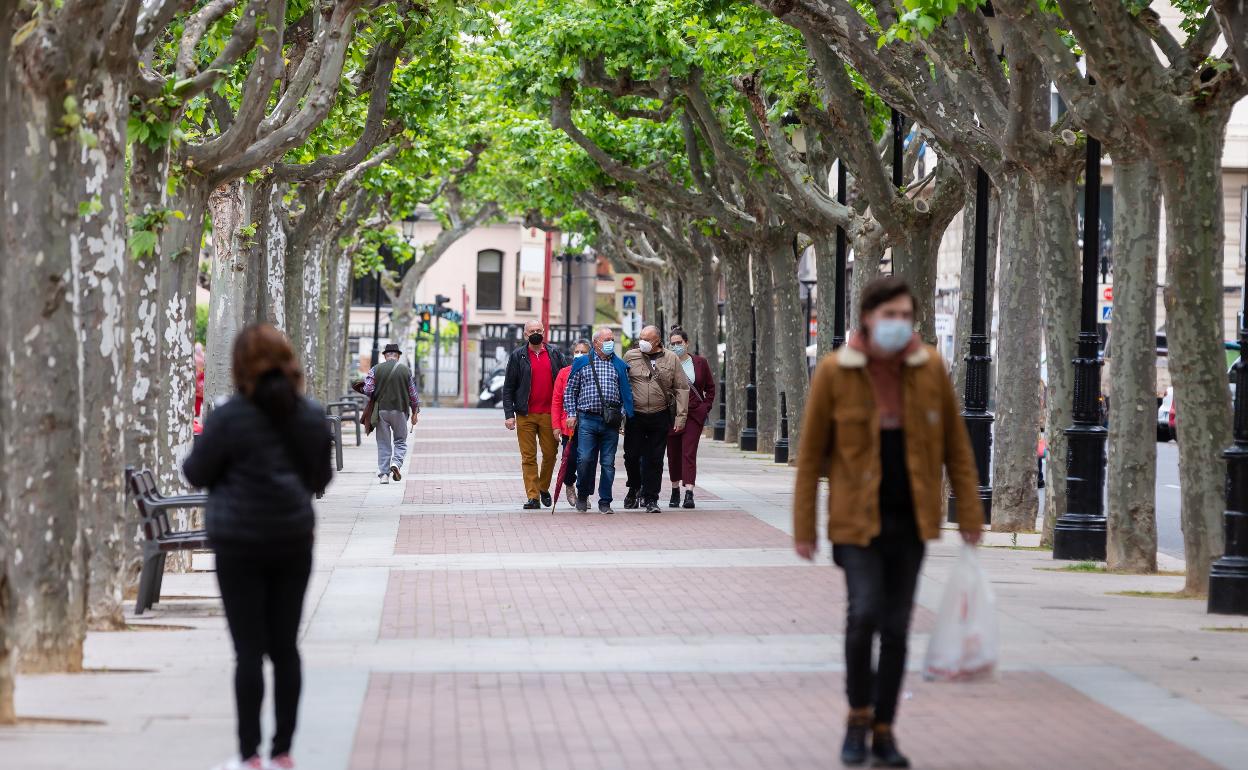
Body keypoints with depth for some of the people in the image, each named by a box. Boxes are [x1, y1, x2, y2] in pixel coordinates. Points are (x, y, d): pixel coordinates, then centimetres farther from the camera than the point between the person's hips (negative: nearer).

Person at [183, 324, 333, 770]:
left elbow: (196, 474, -3)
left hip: (240, 543, -4)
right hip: (294, 540, 4)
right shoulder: (313, 418, 2)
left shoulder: (228, 418, -12)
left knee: (249, 650, -1)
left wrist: (200, 450, 17)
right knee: (285, 646, 9)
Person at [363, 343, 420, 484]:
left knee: (383, 443, 7)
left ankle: (384, 474, 4)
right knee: (400, 441, 13)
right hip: (400, 410, 0)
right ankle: (396, 462, -13)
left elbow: (367, 390, -7)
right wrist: (415, 412, 13)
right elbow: (413, 394, 3)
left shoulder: (376, 369, -1)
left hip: (381, 410, 0)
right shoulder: (406, 370, 1)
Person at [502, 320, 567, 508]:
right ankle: (533, 496, 1)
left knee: (550, 454, 3)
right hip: (525, 415, -1)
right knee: (528, 457, -1)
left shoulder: (555, 354, 9)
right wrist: (509, 414, -6)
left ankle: (544, 488, 24)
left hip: (549, 414, 1)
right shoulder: (518, 356, 4)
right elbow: (508, 387, 3)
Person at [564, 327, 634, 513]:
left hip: (611, 422, 2)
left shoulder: (620, 366, 13)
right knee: (585, 459, -9)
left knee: (608, 463, 1)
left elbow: (627, 392, 14)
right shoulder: (582, 364, 9)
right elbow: (570, 391, 10)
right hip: (587, 419, -2)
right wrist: (571, 414, 1)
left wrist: (623, 414, 0)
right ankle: (582, 495, 13)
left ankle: (605, 502, 8)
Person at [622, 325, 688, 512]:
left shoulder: (671, 359, 3)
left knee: (654, 460, 2)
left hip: (660, 418, 0)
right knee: (632, 455, 2)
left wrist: (680, 417, -2)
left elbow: (682, 389, 4)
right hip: (635, 416, 0)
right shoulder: (630, 356, 3)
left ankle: (650, 498, 10)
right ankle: (635, 489, 27)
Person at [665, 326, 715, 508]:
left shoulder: (700, 363, 5)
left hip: (694, 415, -1)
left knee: (689, 453, -10)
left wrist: (705, 407, 2)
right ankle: (675, 491, 22)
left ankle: (689, 493, -18)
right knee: (673, 454, 8)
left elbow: (710, 388, 12)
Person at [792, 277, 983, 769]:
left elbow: (955, 444, 6)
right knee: (864, 612, -17)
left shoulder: (929, 368, -1)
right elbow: (811, 452, -2)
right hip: (856, 517, -3)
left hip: (910, 519, 3)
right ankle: (859, 714, 5)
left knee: (896, 626, 6)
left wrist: (969, 514, 4)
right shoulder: (834, 372, -7)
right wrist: (803, 527, -2)